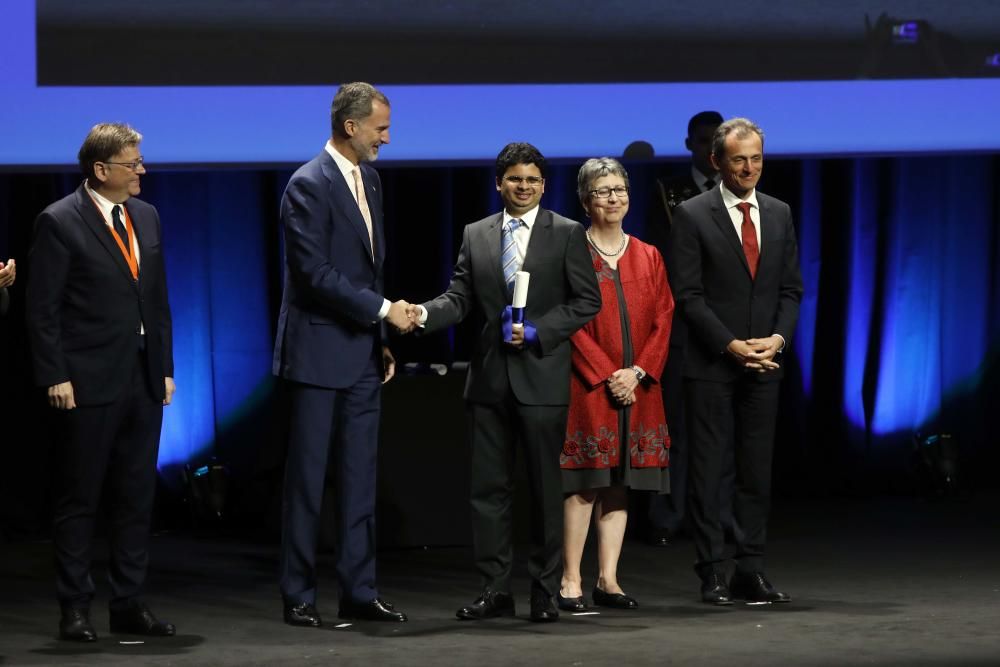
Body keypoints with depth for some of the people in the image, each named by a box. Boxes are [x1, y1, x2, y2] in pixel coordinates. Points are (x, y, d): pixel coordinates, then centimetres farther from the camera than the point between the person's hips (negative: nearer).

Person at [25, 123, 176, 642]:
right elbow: (42, 308, -9)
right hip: (89, 384, -6)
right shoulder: (60, 222, -9)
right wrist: (55, 377, -14)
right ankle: (75, 609, 7)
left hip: (143, 380, 6)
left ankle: (128, 604, 15)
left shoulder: (146, 217, 11)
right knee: (78, 500, 2)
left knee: (136, 499, 9)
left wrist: (165, 367, 12)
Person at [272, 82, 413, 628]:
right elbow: (316, 274, -20)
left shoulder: (368, 180, 12)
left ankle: (359, 591, 12)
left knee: (359, 478, 8)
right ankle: (298, 597, 4)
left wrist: (381, 340, 15)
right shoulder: (309, 185, -14)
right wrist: (383, 310, -16)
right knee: (307, 478, -1)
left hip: (362, 354, 8)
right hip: (320, 352, -8)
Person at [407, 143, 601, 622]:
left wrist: (537, 331, -13)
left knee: (545, 487, 2)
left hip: (541, 378, -3)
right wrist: (425, 313, -15)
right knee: (488, 487, 3)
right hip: (489, 379, 3)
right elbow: (460, 298, 5)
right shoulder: (475, 235, 10)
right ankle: (494, 590, 8)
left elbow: (586, 301, -2)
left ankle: (544, 591, 9)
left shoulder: (567, 234, 1)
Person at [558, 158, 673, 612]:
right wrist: (607, 375, -13)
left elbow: (663, 319, 8)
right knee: (584, 484, -7)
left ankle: (608, 580, 9)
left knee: (619, 484, 5)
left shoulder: (648, 257, 13)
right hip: (588, 386, -4)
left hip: (637, 387, 4)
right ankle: (570, 582, -4)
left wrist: (638, 371, -6)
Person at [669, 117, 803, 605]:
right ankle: (713, 575, 2)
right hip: (710, 365, -4)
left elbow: (791, 288, 12)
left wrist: (777, 339, -5)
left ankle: (751, 573, 8)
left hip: (763, 363, 4)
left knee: (758, 473, 5)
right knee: (708, 472, -1)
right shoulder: (692, 216, -3)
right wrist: (732, 345, -14)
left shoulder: (779, 214, 11)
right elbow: (688, 294, -8)